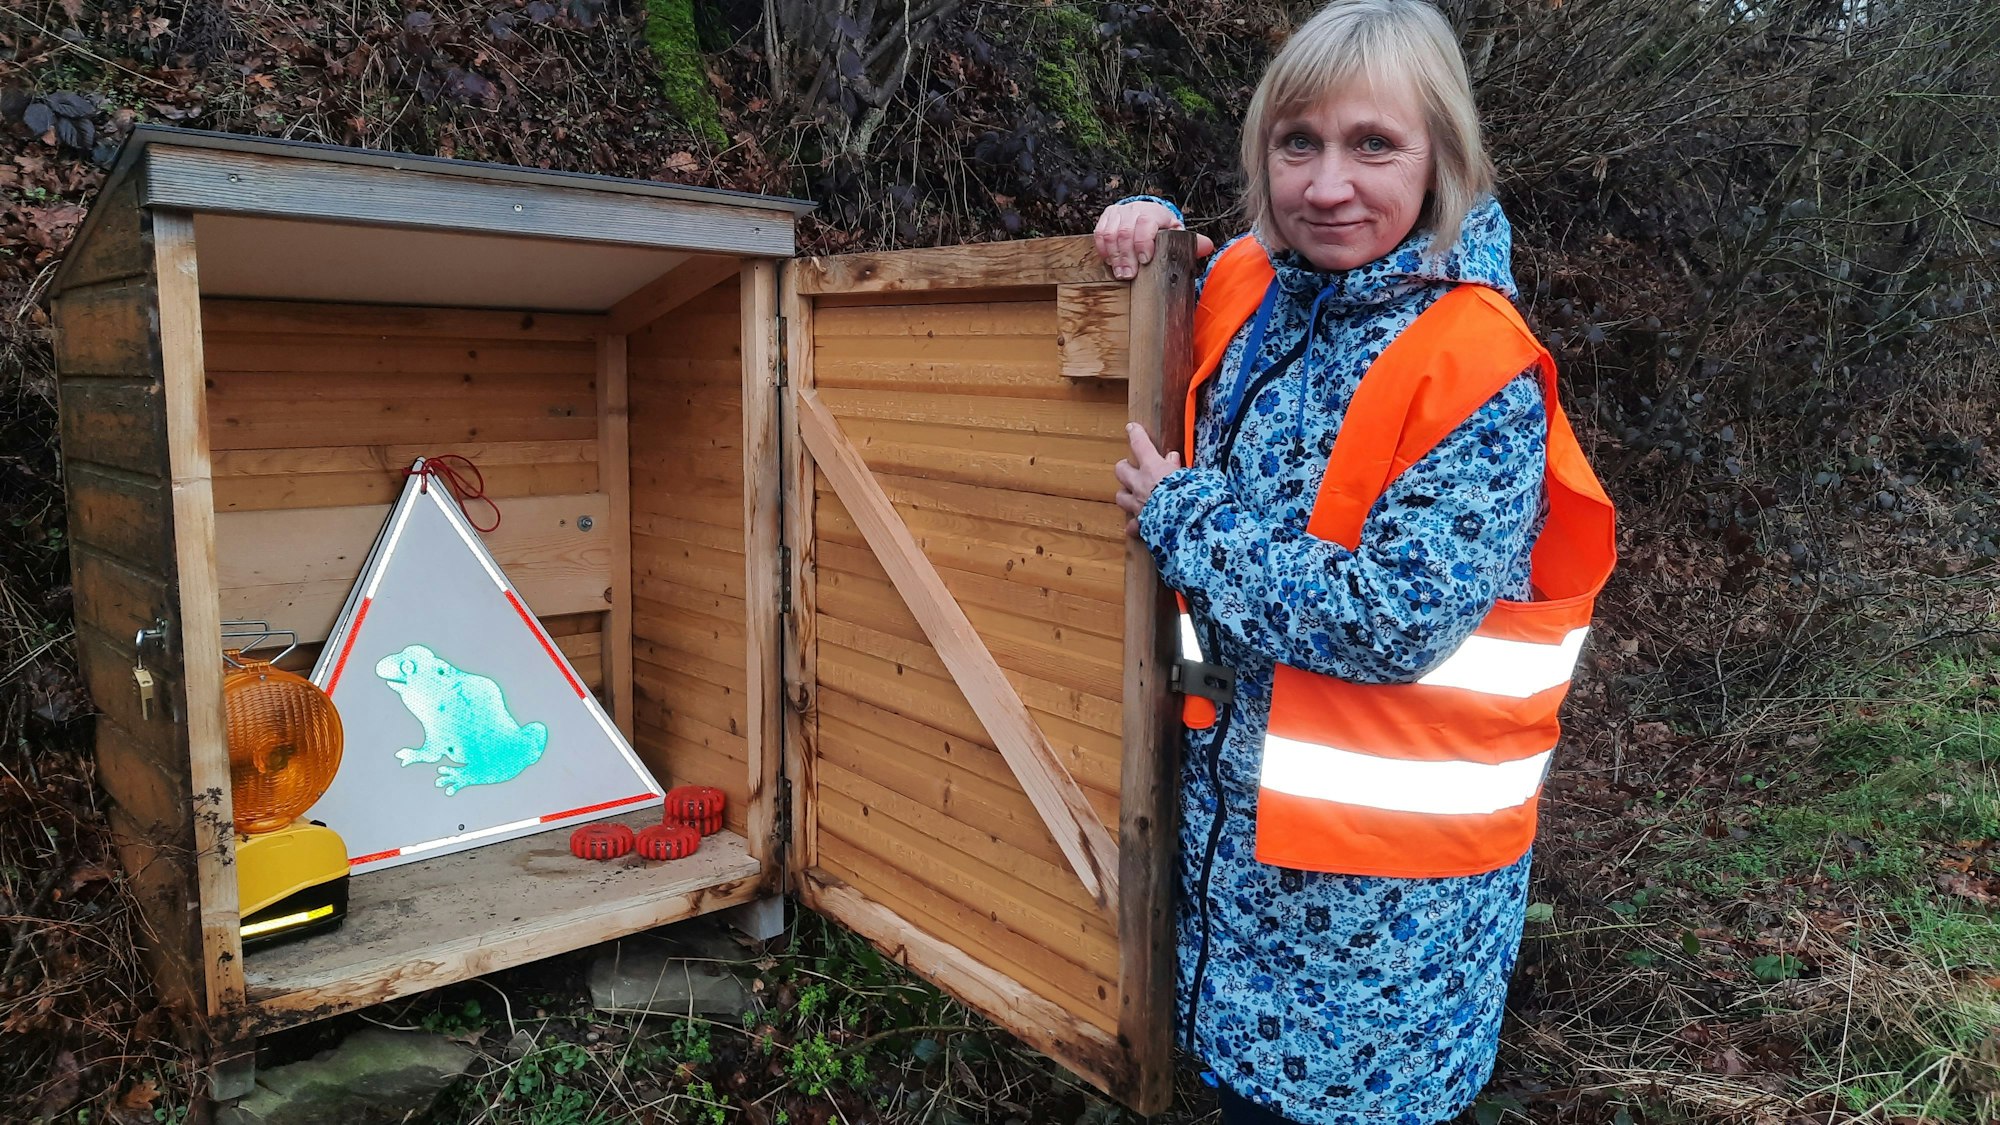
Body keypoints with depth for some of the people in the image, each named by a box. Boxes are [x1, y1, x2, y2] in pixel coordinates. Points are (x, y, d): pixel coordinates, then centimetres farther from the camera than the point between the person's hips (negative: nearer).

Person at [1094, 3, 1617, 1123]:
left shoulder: (1479, 369, -20)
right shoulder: (1247, 289, -1)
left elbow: (1394, 620, -25)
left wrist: (1182, 516, -18)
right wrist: (1150, 227, -1)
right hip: (1237, 805, 6)